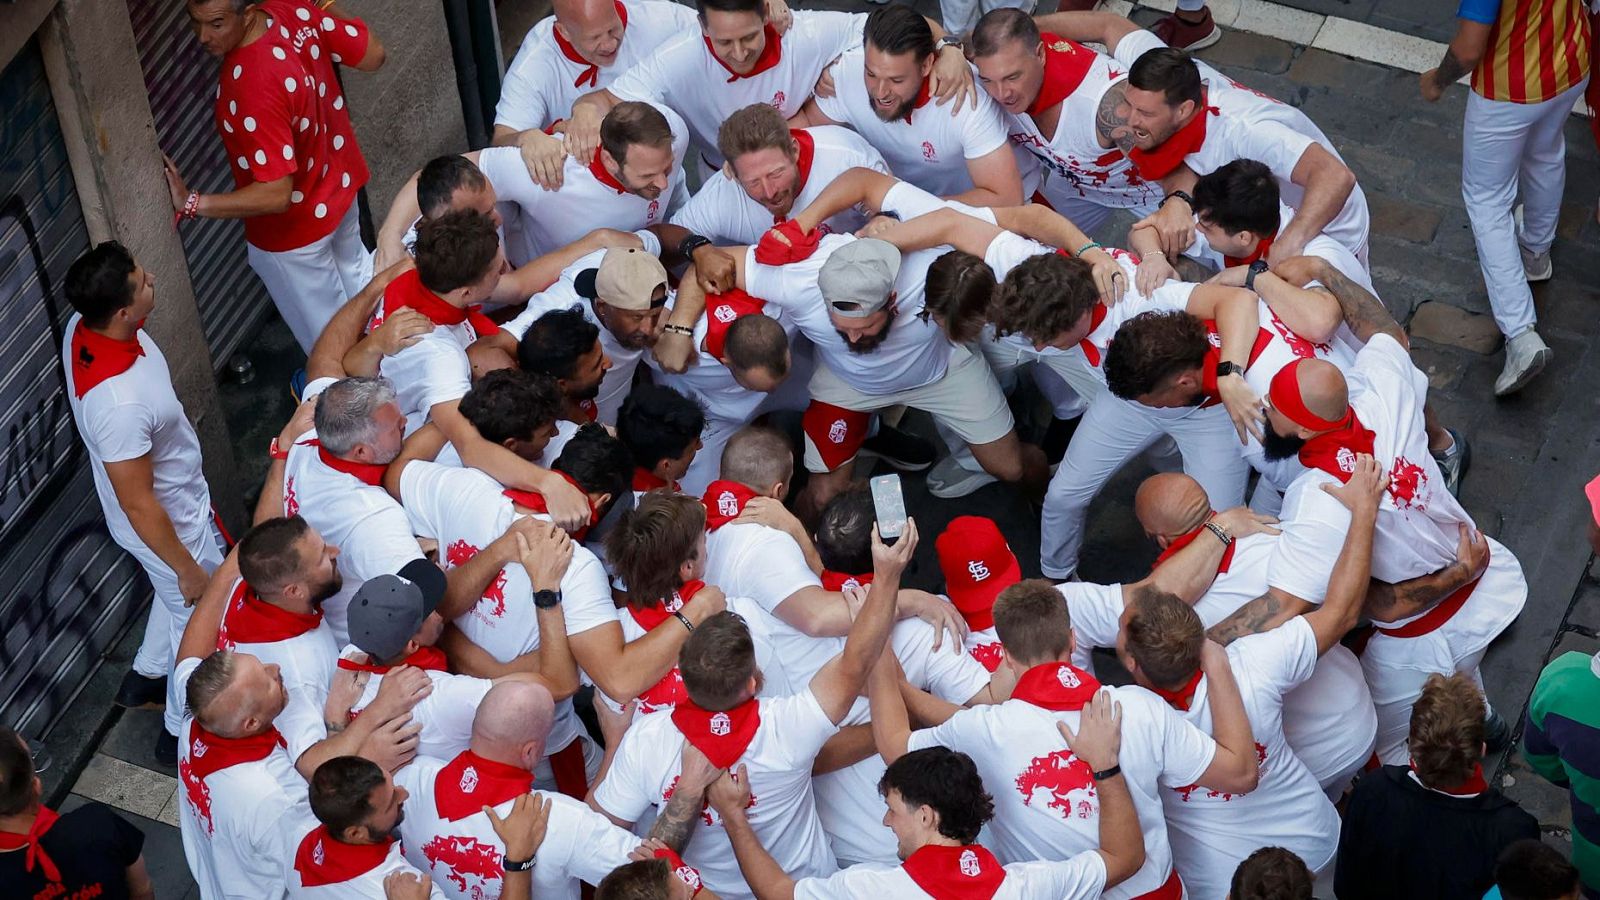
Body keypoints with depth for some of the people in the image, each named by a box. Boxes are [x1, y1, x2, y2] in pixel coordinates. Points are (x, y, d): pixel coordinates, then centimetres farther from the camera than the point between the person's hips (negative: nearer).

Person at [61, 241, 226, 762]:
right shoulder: (118, 402, -44)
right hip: (167, 523, -8)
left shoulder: (83, 326, -21)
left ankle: (146, 678, 59)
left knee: (177, 599, 34)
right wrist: (188, 568, -19)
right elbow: (139, 505, -30)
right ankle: (182, 730, 43)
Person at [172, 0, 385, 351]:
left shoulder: (254, 88, -43)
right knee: (354, 272, 38)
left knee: (328, 338, 20)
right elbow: (373, 55, -7)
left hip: (292, 232, -9)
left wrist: (191, 203, -39)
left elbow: (276, 195, -40)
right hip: (340, 184, 9)